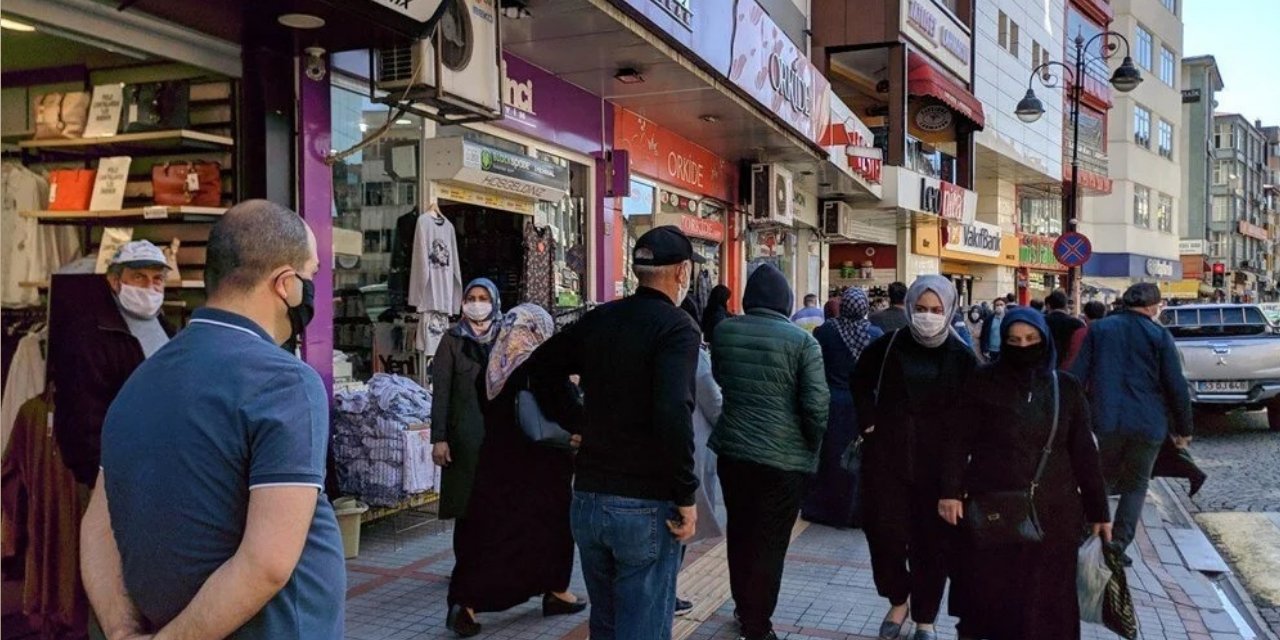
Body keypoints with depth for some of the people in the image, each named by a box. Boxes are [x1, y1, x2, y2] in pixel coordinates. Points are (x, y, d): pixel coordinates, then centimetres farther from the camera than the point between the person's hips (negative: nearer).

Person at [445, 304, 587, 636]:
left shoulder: (492, 366, 1)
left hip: (496, 460, 5)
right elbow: (570, 415, -14)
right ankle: (556, 593, 27)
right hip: (540, 465, -4)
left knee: (490, 530, 6)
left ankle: (466, 602, -3)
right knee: (552, 526, 15)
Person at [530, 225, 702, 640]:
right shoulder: (676, 327, -12)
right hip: (646, 506, -6)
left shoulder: (599, 319, 7)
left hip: (587, 497, 6)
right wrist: (686, 496, -17)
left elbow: (542, 368, 14)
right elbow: (673, 414, -25)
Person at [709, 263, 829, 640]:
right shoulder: (801, 340, -12)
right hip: (784, 456, -4)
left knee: (740, 533, 20)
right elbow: (817, 404, -14)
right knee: (769, 543, 6)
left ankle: (744, 608, 36)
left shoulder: (723, 332, 1)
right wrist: (812, 446, 2)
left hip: (732, 450, 4)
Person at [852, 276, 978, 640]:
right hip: (886, 458, 1)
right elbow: (860, 384, 15)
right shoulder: (887, 347, -2)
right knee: (885, 535, 2)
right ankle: (897, 601, 28)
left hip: (939, 464, -1)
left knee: (932, 542, 7)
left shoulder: (962, 357, -4)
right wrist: (869, 423, 4)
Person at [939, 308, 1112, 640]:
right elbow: (959, 441, -3)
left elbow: (1084, 452, 5)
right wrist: (951, 492, -11)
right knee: (987, 591, 7)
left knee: (1045, 597, 7)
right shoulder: (984, 382, -2)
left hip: (1052, 510, 2)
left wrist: (1098, 511, 4)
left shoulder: (1066, 387, 4)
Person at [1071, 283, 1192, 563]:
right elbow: (1177, 387, -4)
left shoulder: (1099, 329, 2)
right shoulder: (1159, 335, -4)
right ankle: (1118, 545, 5)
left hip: (1108, 421, 2)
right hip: (1148, 424, -1)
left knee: (1106, 477, 21)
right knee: (1135, 485, 11)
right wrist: (1183, 429, 6)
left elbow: (1077, 376, -1)